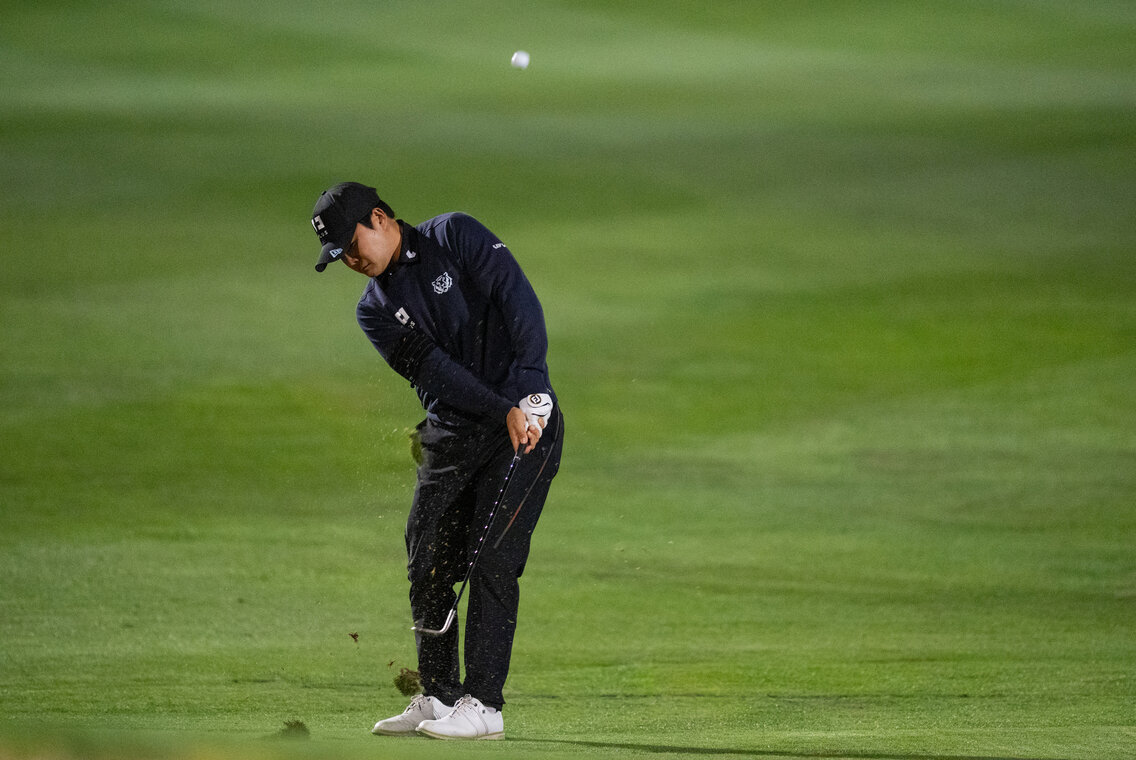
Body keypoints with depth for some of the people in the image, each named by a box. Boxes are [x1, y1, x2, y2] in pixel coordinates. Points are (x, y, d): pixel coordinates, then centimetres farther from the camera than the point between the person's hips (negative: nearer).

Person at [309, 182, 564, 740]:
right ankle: (437, 698, 15)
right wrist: (503, 412, -22)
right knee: (428, 563, 3)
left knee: (492, 561, -11)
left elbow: (521, 304, -15)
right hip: (451, 434, 6)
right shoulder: (375, 310, 6)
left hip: (528, 419, -6)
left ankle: (483, 704, -11)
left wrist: (530, 393, -25)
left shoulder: (456, 237, -5)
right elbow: (435, 369, -8)